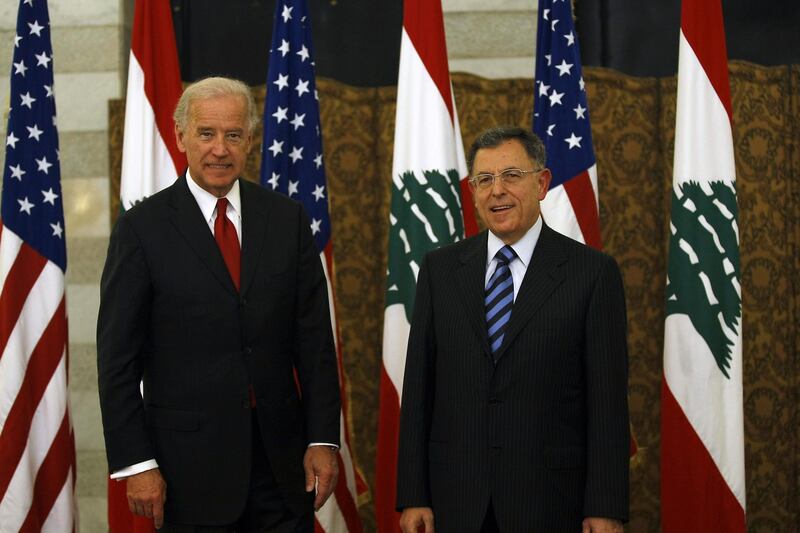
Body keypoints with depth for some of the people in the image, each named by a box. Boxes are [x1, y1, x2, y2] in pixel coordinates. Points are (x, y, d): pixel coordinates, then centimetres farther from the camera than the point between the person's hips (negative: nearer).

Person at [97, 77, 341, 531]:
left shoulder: (286, 219, 6)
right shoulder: (143, 228, -3)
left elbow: (315, 340, 6)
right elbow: (118, 359, -4)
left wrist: (323, 440, -1)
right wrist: (136, 464, -9)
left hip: (281, 455, 3)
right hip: (191, 457, -3)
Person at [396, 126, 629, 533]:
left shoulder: (593, 272, -2)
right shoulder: (439, 269, 7)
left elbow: (607, 397, -5)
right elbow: (418, 389, 5)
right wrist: (412, 496, 0)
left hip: (549, 498, -2)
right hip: (455, 499, 2)